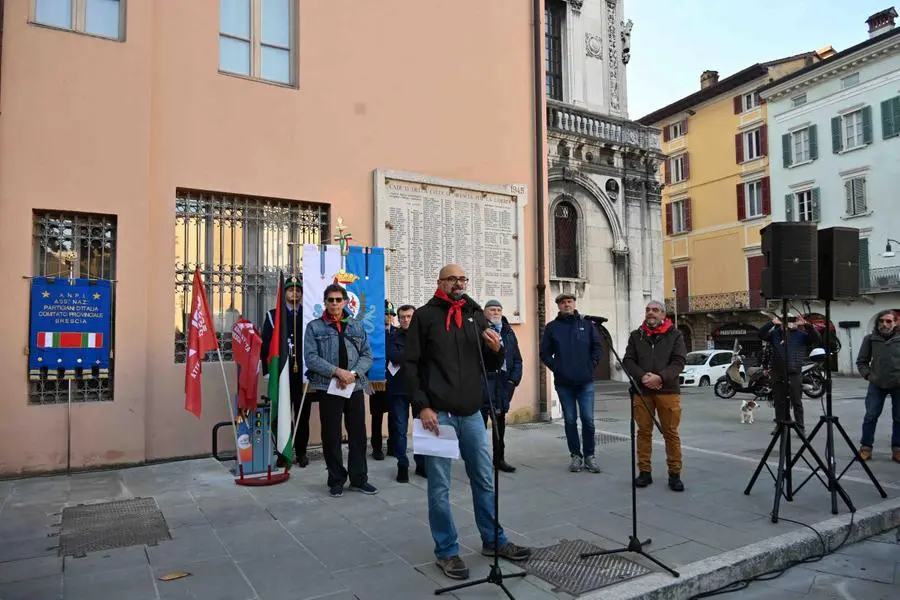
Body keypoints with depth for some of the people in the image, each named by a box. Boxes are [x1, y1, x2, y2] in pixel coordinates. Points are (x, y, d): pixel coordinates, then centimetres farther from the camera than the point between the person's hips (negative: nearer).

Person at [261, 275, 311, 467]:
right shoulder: (273, 315, 7)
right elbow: (266, 344, 3)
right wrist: (268, 370, -4)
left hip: (303, 372, 1)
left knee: (303, 414, 5)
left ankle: (301, 452, 15)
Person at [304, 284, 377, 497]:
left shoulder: (357, 326, 12)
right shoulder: (315, 327, 3)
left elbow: (367, 355, 7)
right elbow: (311, 358, -7)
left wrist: (354, 373, -11)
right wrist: (337, 371, -16)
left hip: (355, 386, 3)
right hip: (327, 387, -2)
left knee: (358, 433, 7)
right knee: (331, 435, 5)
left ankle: (359, 478, 20)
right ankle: (336, 480, 19)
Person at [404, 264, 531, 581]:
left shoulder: (476, 315, 13)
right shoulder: (425, 315, -1)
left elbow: (491, 365, 17)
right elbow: (410, 364, -5)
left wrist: (497, 349, -5)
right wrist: (422, 406, -13)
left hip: (471, 413, 5)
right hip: (438, 413, -4)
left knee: (485, 480, 14)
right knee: (440, 488, 4)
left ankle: (493, 540, 30)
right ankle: (447, 551, 19)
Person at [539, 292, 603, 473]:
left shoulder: (587, 325, 6)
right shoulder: (552, 327, 4)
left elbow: (597, 347, 8)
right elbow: (545, 352, 6)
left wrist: (591, 366, 0)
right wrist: (556, 368, -3)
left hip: (586, 382, 0)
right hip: (563, 383, 0)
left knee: (588, 419, 0)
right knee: (570, 420, 6)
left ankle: (589, 455, 14)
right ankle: (576, 455, 17)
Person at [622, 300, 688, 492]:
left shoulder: (675, 335, 7)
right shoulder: (636, 336, 12)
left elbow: (679, 362, -3)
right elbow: (628, 360, 5)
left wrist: (660, 377, -17)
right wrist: (643, 376, -12)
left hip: (668, 390, -2)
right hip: (641, 391, 2)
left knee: (671, 433, 1)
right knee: (644, 431, 6)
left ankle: (675, 474, 10)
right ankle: (645, 472, 14)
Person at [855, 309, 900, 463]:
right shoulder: (870, 339, -2)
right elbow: (861, 361, 7)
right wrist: (868, 375, -6)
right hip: (877, 384, 0)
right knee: (871, 416, 1)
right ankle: (866, 447, 11)